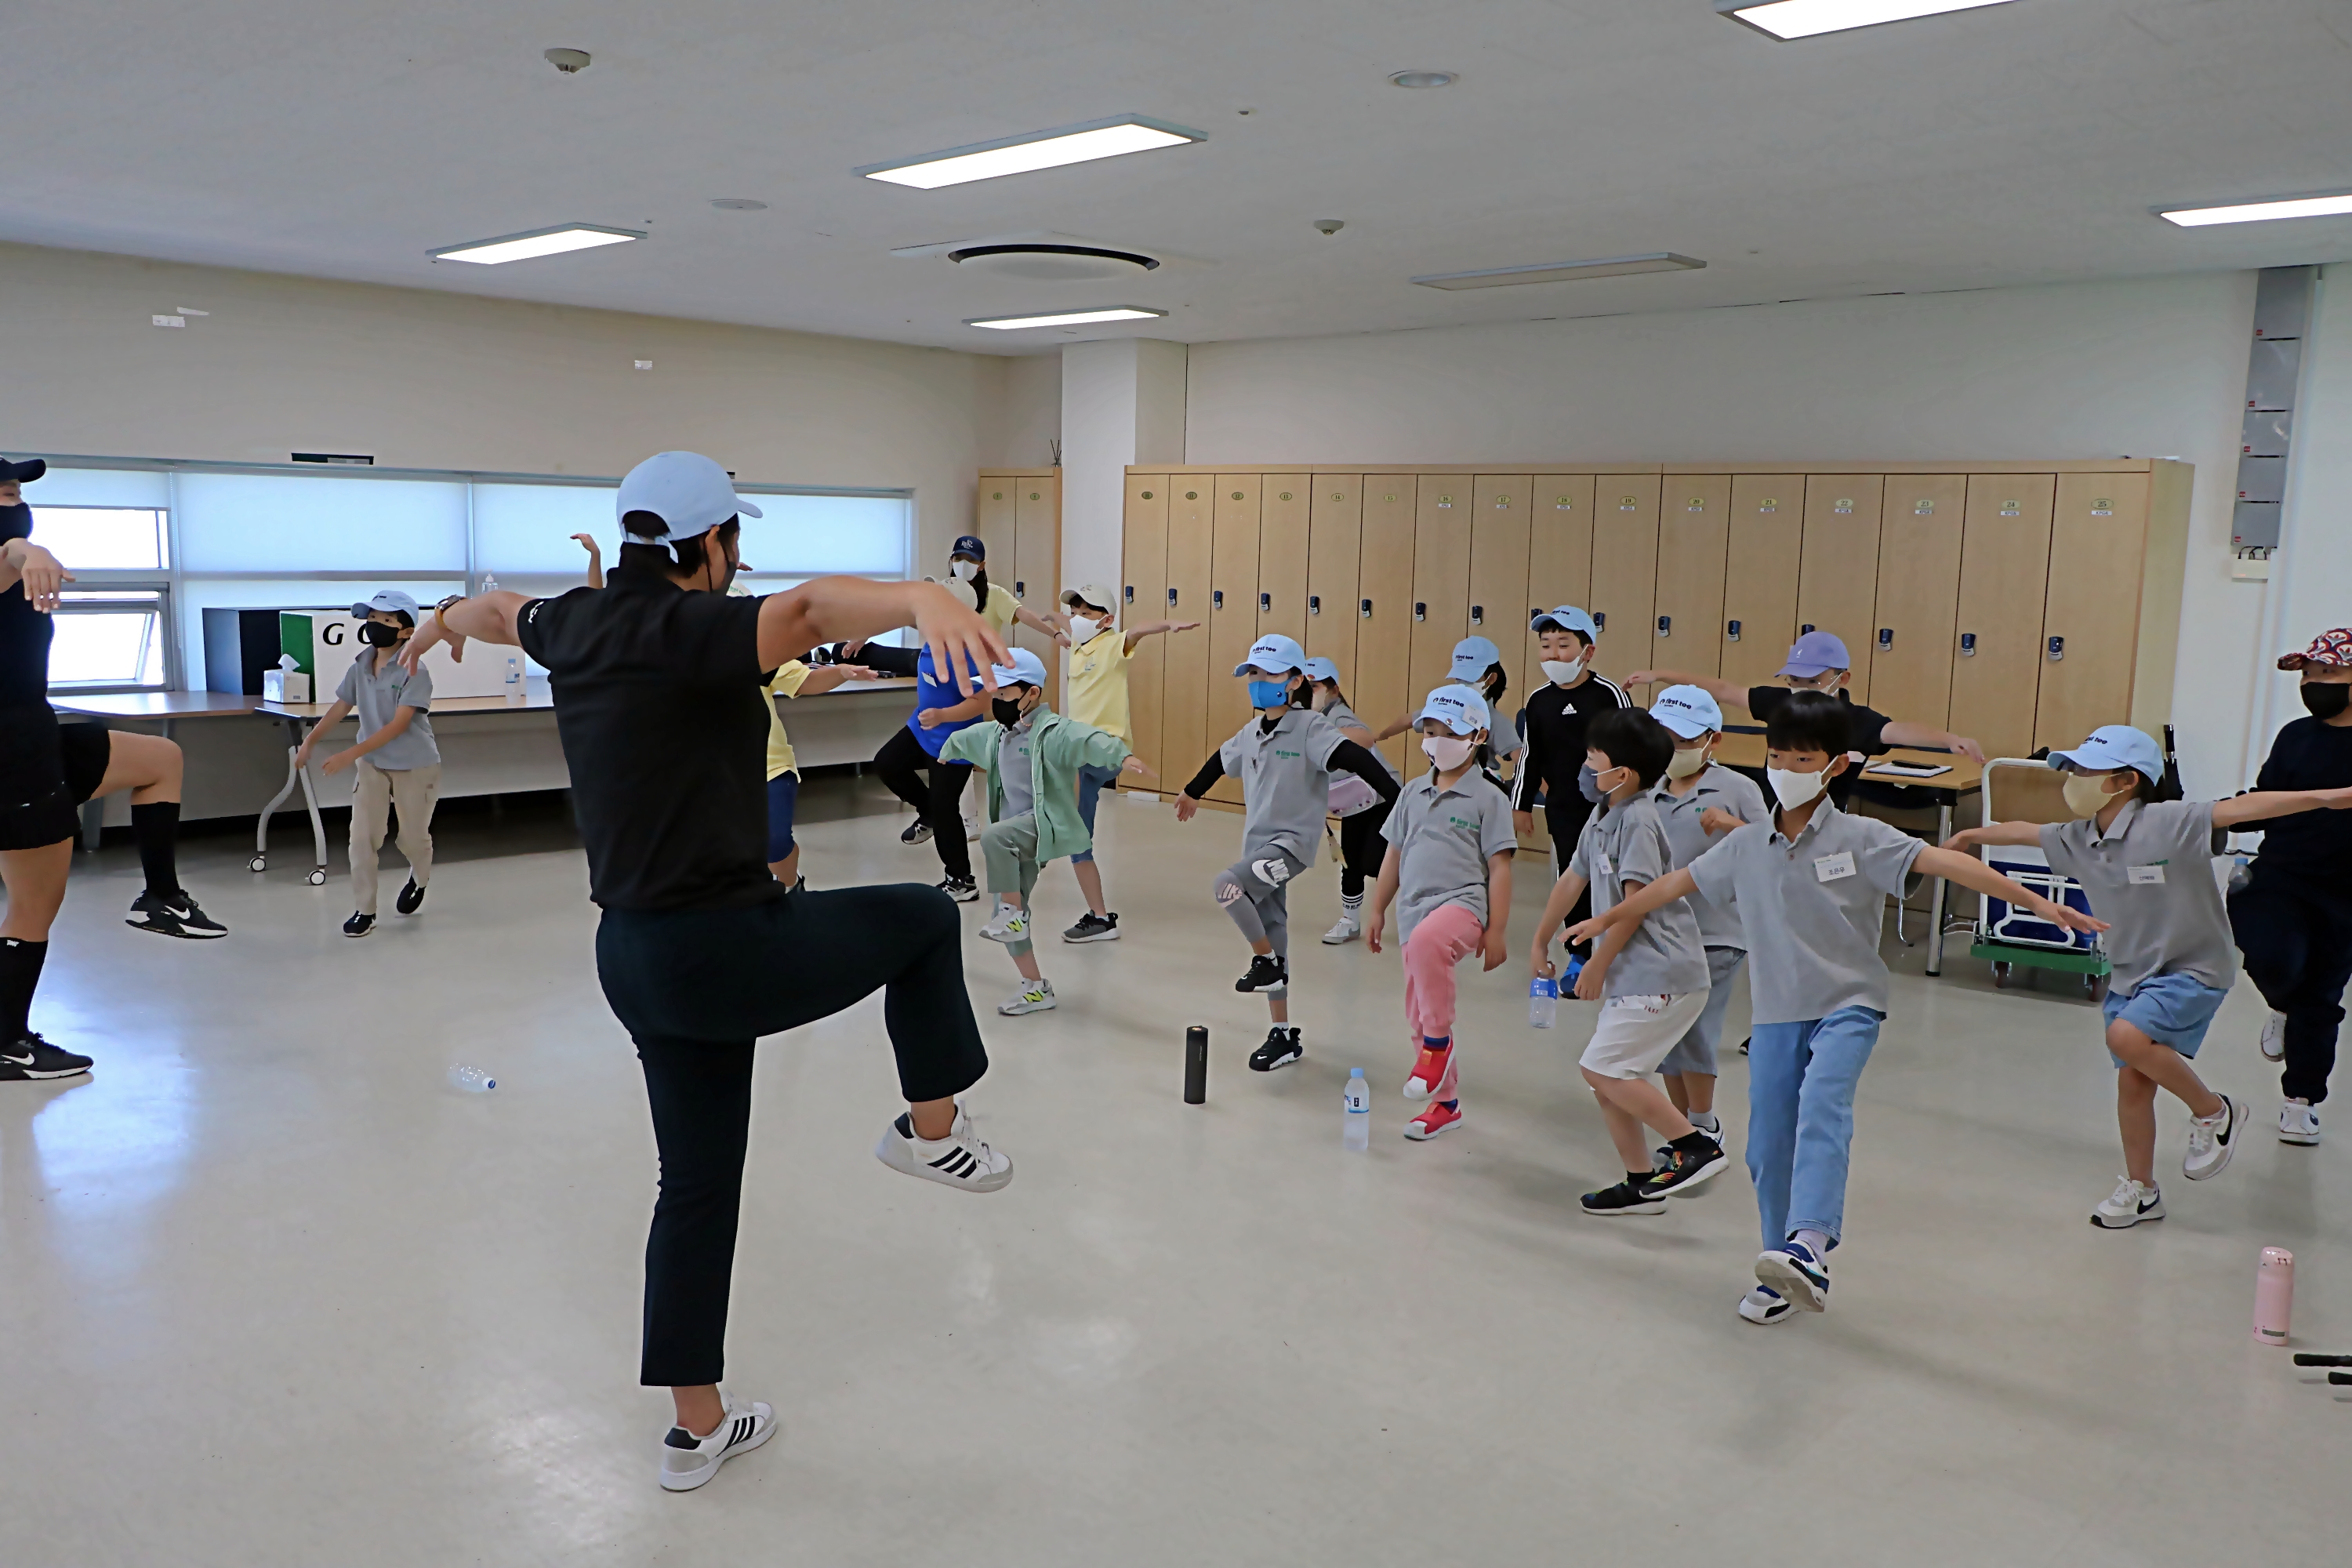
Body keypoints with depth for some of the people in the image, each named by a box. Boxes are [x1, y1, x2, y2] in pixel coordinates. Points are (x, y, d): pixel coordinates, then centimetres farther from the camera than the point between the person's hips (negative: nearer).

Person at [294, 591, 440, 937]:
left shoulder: (414, 672, -20)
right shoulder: (360, 665, -3)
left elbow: (399, 724, -25)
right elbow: (342, 706, 8)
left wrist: (350, 754, -28)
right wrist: (310, 740, -1)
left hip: (415, 765, -4)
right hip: (372, 763, 4)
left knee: (412, 838, 10)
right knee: (362, 837, -5)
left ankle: (420, 879, 43)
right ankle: (364, 910, 5)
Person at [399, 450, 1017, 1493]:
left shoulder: (576, 626, 9)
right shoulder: (684, 630, -17)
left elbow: (506, 611, 34)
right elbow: (806, 607, -39)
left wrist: (446, 621, 57)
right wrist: (924, 599, -58)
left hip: (637, 957, 9)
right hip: (723, 946, -9)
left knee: (697, 1182, 17)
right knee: (923, 919, 12)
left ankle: (698, 1427, 28)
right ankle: (931, 1130, 22)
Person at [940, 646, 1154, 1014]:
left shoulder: (1053, 731, -14)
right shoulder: (996, 733, 13)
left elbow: (1089, 740, -35)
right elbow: (966, 738, 37)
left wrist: (1122, 755, -54)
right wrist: (946, 753, 58)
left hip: (1045, 824, -9)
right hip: (1015, 836, 9)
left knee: (993, 836, -37)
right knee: (1008, 918, 8)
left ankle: (1014, 913, -22)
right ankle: (1036, 988, 19)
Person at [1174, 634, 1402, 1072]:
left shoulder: (1310, 727, -11)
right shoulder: (1251, 733, 10)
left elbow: (1357, 759, -23)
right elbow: (1221, 760, 30)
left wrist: (1398, 801, -34)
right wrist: (1191, 793, 47)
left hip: (1293, 842, -7)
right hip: (1257, 846, 7)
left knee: (1227, 884, -29)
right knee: (1272, 935, 10)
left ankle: (1267, 962, -6)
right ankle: (1283, 1036, 20)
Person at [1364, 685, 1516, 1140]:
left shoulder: (1488, 798, -2)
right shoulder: (1413, 793, 13)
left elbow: (1499, 868, -4)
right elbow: (1394, 855, 19)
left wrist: (1496, 931, -8)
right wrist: (1377, 911, 18)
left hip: (1463, 903, -6)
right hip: (1414, 912, 7)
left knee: (1427, 941, -40)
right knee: (1418, 1015, 11)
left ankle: (1439, 1042, -21)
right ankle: (1445, 1102, 28)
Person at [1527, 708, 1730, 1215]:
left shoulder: (1637, 821, -15)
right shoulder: (1601, 817, 13)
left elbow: (1635, 903, -19)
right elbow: (1573, 880, 21)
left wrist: (1597, 963, -12)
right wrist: (1541, 943, 26)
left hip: (1661, 974, -9)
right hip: (1634, 974, 9)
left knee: (1603, 1068, -12)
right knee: (1607, 1076, 10)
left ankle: (1697, 1146, -5)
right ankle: (1641, 1182, 19)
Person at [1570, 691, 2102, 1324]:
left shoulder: (1862, 838, -7)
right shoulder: (1746, 846, 5)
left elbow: (1947, 862, -17)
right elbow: (1678, 882, 17)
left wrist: (2036, 901, -25)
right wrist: (1609, 918, 26)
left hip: (1847, 1005, -4)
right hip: (1776, 1013, 4)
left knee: (1822, 1105, -30)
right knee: (1768, 1147, 5)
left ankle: (1810, 1244, -41)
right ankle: (1783, 1276, 21)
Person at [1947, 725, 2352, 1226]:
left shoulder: (2170, 823, -19)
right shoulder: (2077, 840, 0)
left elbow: (2241, 808, -29)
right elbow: (2022, 831, 17)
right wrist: (1970, 835, 33)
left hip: (2194, 969, -7)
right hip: (2130, 974, 7)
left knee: (2127, 1036, -28)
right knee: (2132, 1081, 7)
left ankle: (2214, 1111, -2)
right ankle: (2140, 1190, 24)